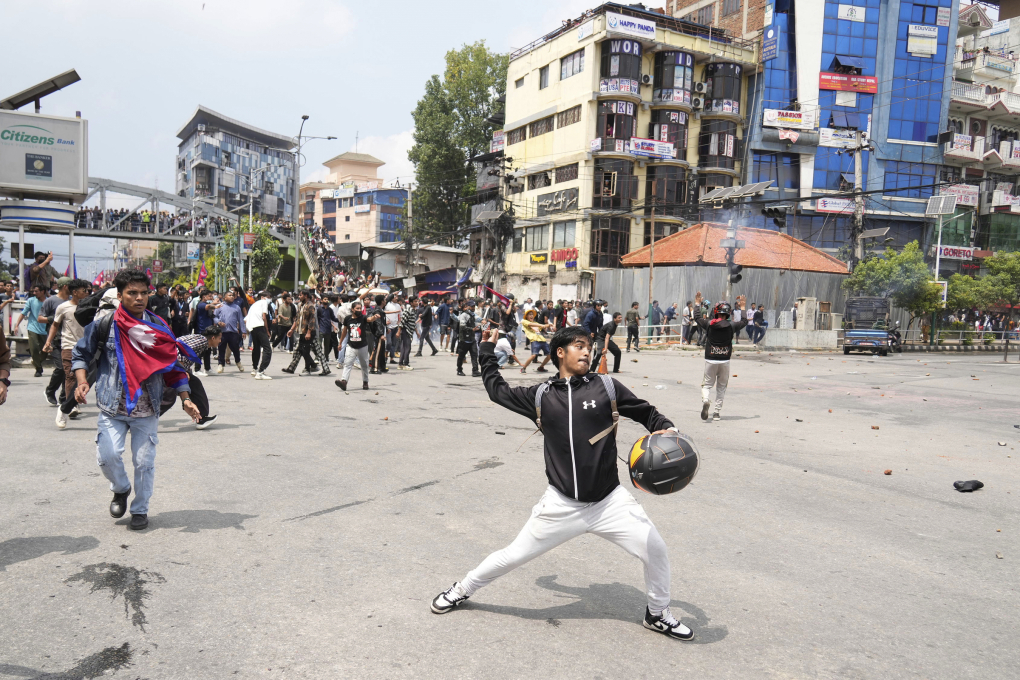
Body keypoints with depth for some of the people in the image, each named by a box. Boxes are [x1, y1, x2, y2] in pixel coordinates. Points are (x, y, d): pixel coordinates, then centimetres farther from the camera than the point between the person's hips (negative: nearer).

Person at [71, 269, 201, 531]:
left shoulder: (157, 326, 2)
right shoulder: (105, 324, -3)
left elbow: (172, 363, 7)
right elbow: (81, 353, 7)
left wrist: (185, 398, 0)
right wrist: (82, 382, -10)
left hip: (147, 409, 1)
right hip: (112, 406, -1)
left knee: (144, 461, 2)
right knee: (108, 455, -11)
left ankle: (140, 510, 23)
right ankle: (121, 489, 23)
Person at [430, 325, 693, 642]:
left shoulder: (607, 387, -2)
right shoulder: (540, 396, 2)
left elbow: (647, 413, 6)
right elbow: (497, 390, 17)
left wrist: (666, 429, -13)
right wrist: (488, 350, 23)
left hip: (610, 502, 0)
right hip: (562, 505, 0)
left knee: (656, 551, -3)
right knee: (513, 556, 8)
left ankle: (658, 614, 27)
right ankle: (462, 590, 35)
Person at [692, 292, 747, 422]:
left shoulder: (708, 324, -5)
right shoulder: (731, 325, -4)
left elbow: (697, 318, 15)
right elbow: (744, 322, 16)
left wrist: (697, 303, 28)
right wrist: (742, 307, 28)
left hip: (710, 360, 0)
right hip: (725, 361, 0)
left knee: (707, 384, 9)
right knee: (721, 387, 12)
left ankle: (705, 400, -22)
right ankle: (717, 412, 11)